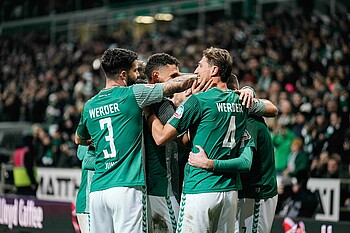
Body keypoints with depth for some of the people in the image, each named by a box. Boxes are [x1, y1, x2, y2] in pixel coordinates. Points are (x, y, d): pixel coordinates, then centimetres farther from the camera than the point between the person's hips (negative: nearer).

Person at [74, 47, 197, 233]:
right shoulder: (131, 94, -3)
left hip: (97, 190, 6)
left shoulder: (90, 106, 14)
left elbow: (79, 140, 33)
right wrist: (199, 77, 20)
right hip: (126, 188, -6)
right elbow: (177, 84, 2)